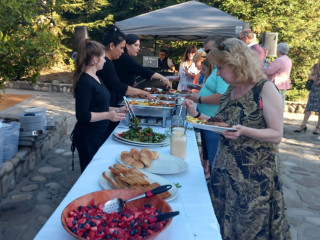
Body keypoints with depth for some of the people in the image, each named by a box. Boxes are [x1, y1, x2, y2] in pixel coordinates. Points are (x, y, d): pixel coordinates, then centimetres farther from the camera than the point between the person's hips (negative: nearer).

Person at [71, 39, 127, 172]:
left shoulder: (96, 78, 11)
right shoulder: (85, 82, -19)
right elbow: (82, 115, -22)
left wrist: (117, 110, 10)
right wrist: (108, 115, -25)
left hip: (100, 135, 9)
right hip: (88, 138, -9)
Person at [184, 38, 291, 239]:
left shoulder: (265, 89, -14)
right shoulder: (231, 90, 7)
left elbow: (277, 134, -16)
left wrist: (244, 131, -31)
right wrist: (197, 114, 2)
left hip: (255, 174, -7)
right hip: (225, 169, 7)